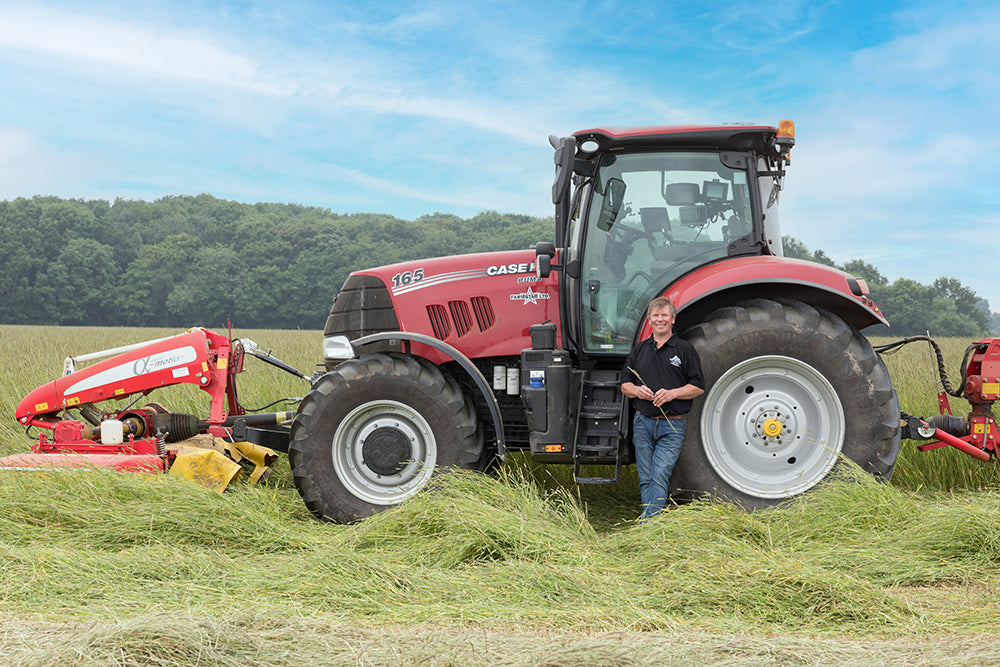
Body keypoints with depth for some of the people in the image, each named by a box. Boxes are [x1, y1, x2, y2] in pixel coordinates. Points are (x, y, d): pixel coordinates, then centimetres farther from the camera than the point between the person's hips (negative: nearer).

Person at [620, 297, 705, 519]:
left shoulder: (685, 349, 4)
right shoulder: (639, 350, 14)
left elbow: (698, 387, 1)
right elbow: (625, 384, 16)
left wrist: (672, 393, -14)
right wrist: (637, 390, -7)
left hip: (672, 425, -4)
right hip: (643, 423, 4)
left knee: (659, 477, -13)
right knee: (646, 480, 6)